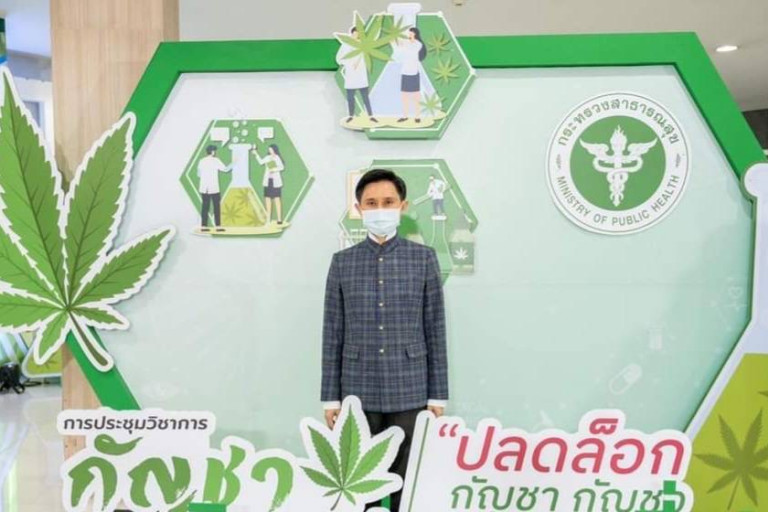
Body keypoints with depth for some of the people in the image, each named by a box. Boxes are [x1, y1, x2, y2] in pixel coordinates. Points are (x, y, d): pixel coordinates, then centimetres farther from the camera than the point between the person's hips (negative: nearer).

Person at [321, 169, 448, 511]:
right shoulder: (342, 262, 3)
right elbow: (333, 334, 4)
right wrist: (330, 397, 3)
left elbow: (435, 331, 2)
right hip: (358, 394, 1)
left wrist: (438, 394, 1)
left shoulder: (423, 258, 1)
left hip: (409, 393, -1)